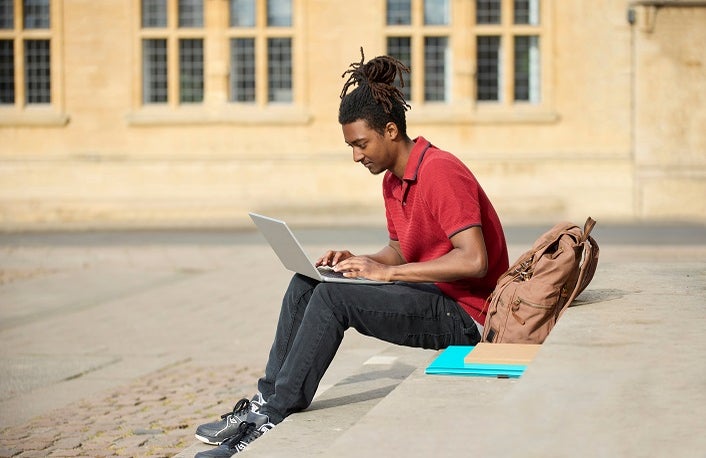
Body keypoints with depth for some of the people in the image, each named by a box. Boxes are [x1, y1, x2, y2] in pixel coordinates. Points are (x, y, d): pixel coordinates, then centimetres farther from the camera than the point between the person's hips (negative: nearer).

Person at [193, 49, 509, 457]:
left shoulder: (441, 172, -19)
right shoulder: (393, 181, 10)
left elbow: (474, 260, -27)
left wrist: (387, 272, -23)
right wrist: (357, 262, -2)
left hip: (463, 314, -10)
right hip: (430, 299, 10)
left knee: (334, 296, -23)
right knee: (307, 283, 2)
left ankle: (272, 418, -17)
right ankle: (268, 397, -1)